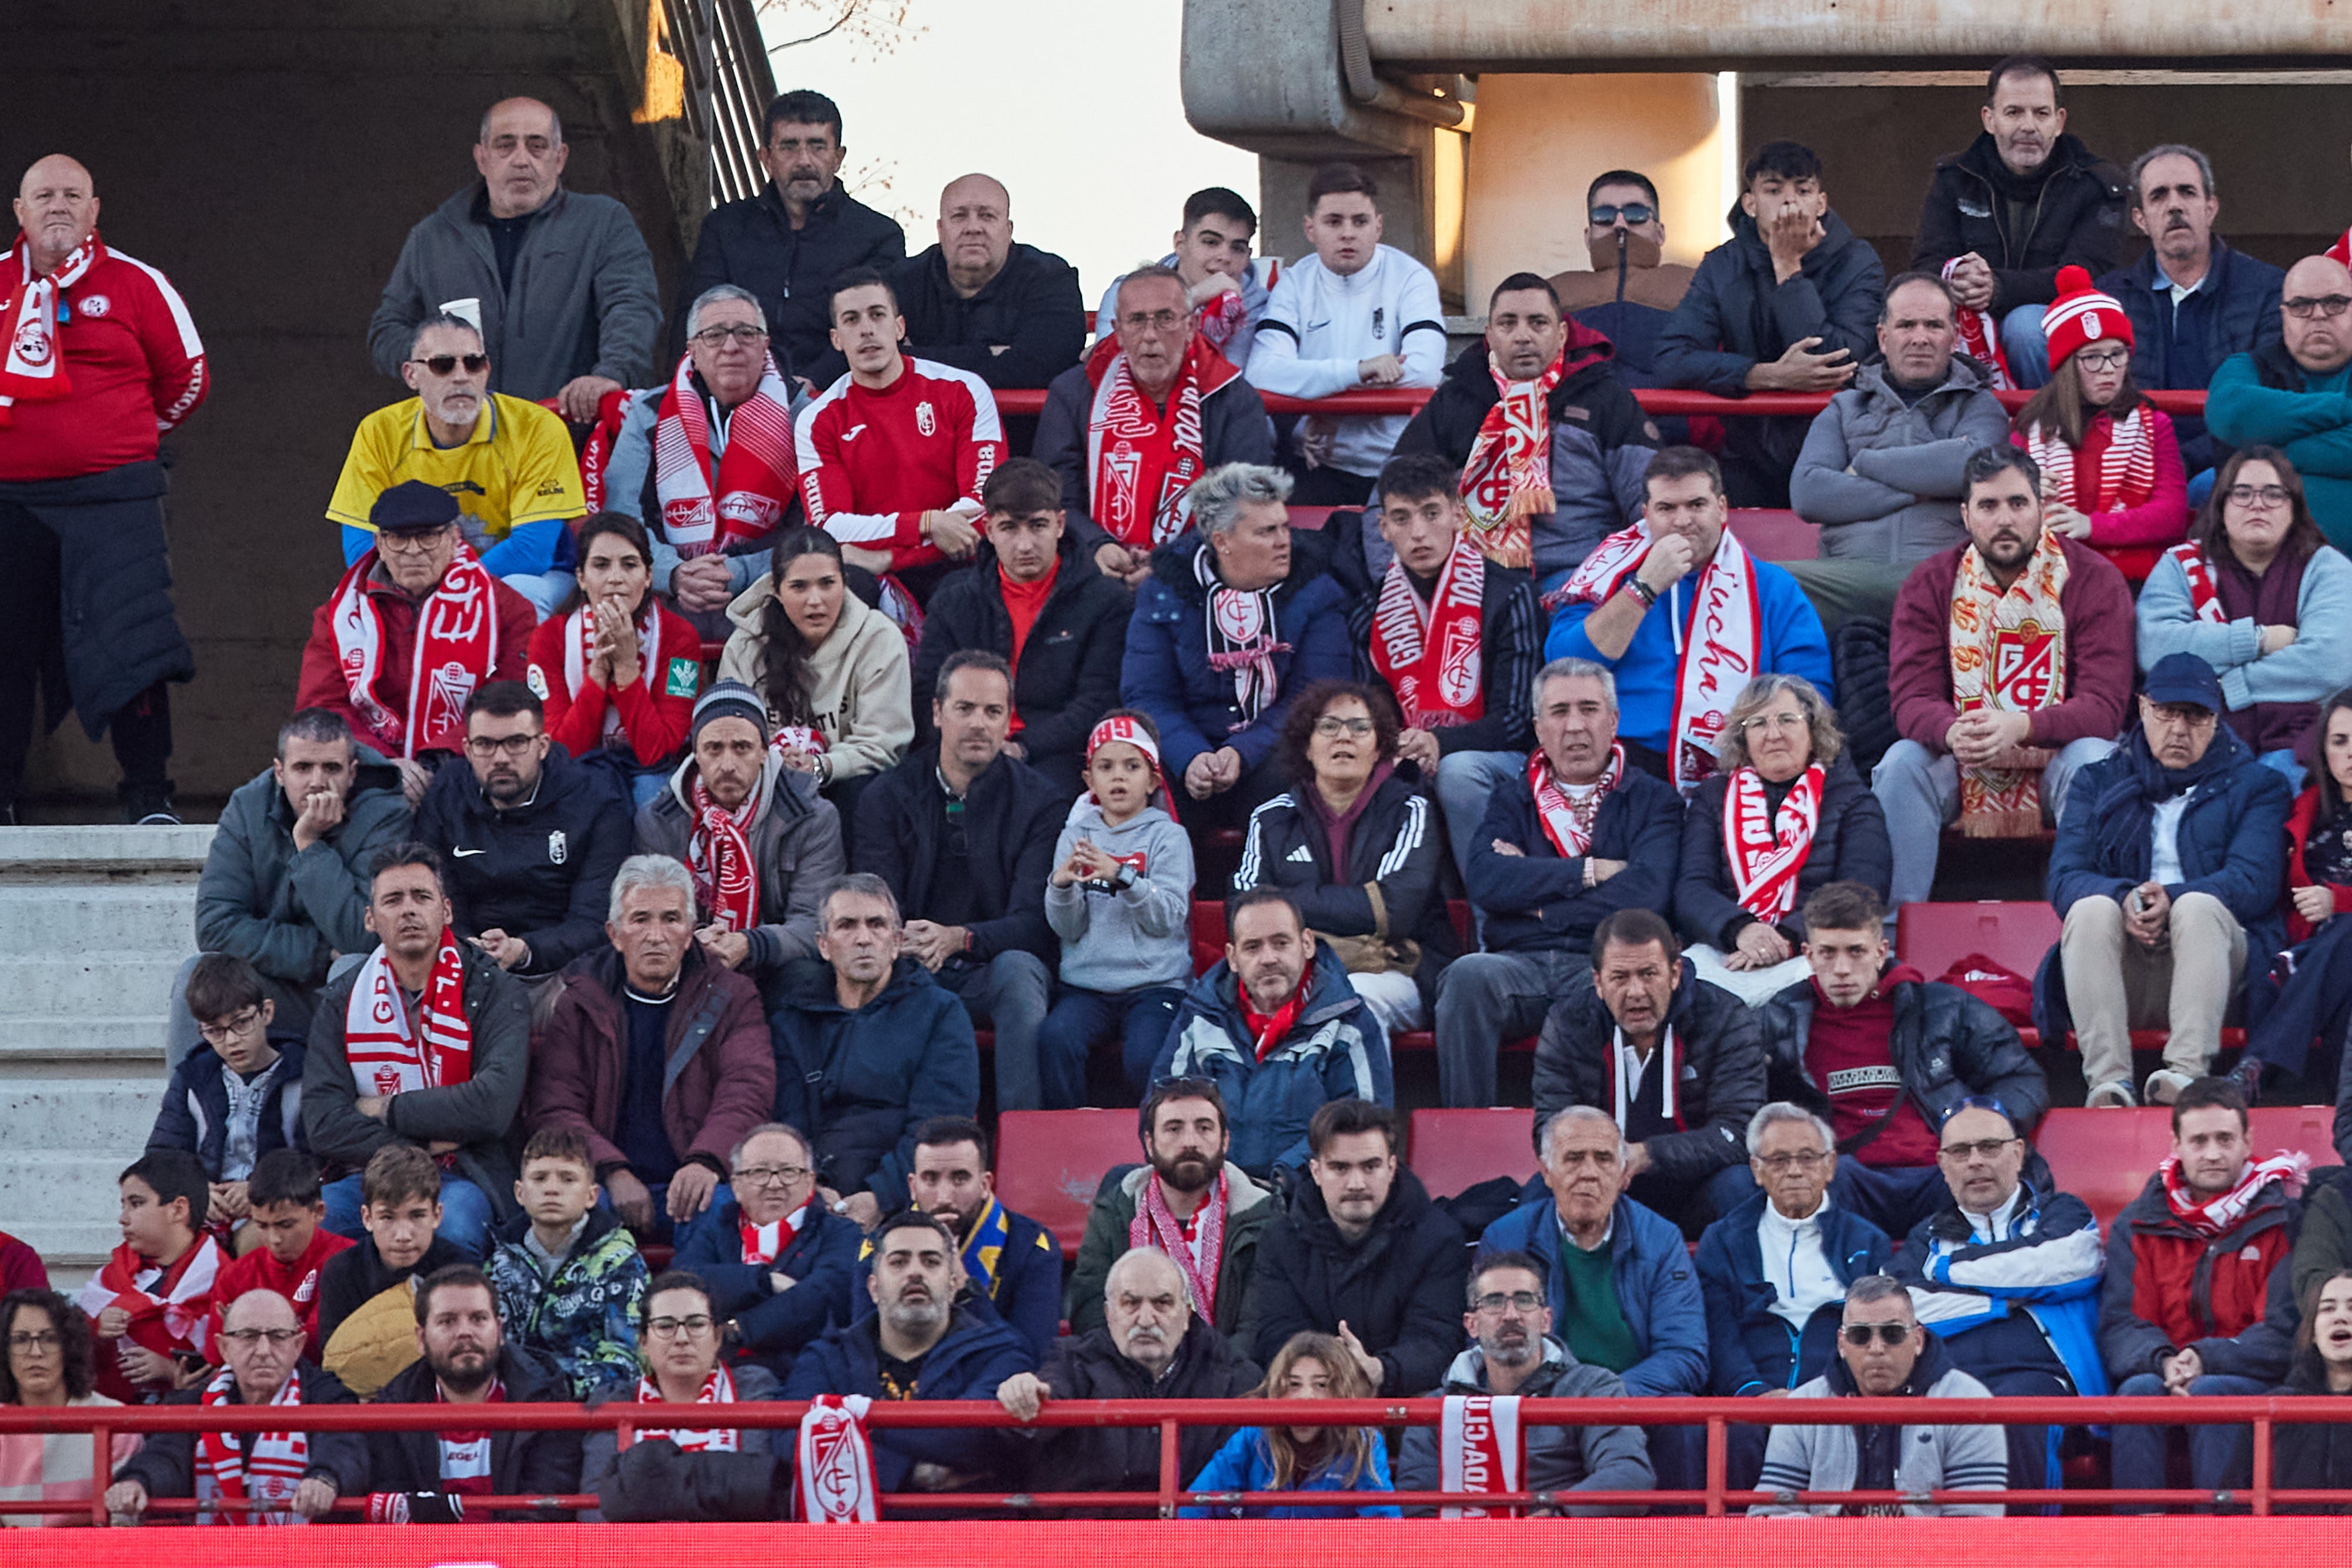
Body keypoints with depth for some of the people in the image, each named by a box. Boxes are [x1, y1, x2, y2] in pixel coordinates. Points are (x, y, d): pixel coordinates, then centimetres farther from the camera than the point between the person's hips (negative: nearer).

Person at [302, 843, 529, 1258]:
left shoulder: (493, 990, 2)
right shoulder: (341, 1001, 10)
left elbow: (494, 1106, -13)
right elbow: (323, 1123, -1)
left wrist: (386, 1111, -5)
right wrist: (419, 1147, -11)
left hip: (465, 1177, -2)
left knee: (455, 1222, -38)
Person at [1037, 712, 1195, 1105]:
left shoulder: (1167, 837, 6)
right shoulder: (1075, 836, 13)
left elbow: (1167, 918, -7)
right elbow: (1068, 929, 6)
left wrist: (1121, 876, -22)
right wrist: (1061, 885, -15)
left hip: (1155, 983, -2)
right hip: (1086, 982, 2)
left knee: (1145, 1057, -29)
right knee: (1055, 1039, -28)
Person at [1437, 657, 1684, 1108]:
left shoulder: (1652, 800, 15)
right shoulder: (1512, 803, 22)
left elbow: (1647, 892, -5)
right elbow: (1485, 883, 0)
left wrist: (1535, 892, 0)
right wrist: (1592, 871, -3)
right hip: (1520, 965, 2)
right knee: (1469, 976, -32)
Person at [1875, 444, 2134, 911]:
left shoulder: (2093, 579, -7)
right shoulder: (1929, 585, 0)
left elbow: (2104, 706, -15)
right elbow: (1911, 700, -9)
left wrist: (2021, 726, -34)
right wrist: (1952, 733, -34)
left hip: (2057, 760, -2)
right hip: (1961, 768, 2)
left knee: (2094, 760, -33)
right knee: (1902, 764, -26)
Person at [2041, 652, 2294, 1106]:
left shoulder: (2254, 786, 14)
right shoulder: (2100, 783, 19)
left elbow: (2255, 881, -4)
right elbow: (2064, 878, 3)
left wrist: (2172, 900, -22)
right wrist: (2124, 899, -20)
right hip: (2121, 981, 1)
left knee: (2199, 906, -32)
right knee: (2092, 908, -29)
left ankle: (2188, 1070, -47)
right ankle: (2107, 1077, -42)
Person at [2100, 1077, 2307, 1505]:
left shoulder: (2284, 1220, 4)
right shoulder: (2138, 1225, 12)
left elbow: (2286, 1332, -5)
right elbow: (2118, 1325, 3)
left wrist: (2207, 1358, -20)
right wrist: (2162, 1361, -21)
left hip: (2252, 1380, -2)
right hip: (2163, 1376, 2)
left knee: (2212, 1393, -34)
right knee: (2138, 1390, -31)